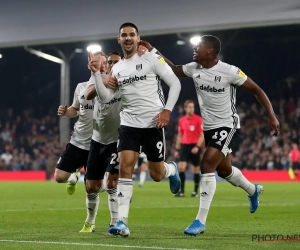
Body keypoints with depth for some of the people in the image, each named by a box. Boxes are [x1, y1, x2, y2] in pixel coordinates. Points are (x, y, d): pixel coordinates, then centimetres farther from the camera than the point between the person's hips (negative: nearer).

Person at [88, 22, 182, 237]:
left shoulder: (151, 59, -4)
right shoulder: (116, 69, 10)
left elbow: (175, 83, -4)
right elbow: (106, 98, 3)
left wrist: (167, 110, -15)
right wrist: (97, 73, -9)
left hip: (153, 124, -3)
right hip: (129, 124, 3)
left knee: (156, 174, 4)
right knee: (125, 167, -14)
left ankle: (171, 169, 44)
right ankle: (122, 222, -16)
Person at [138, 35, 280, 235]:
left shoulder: (229, 72, -21)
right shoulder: (194, 69, -3)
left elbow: (256, 90, -13)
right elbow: (174, 70, 17)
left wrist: (272, 116, -19)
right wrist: (153, 51, 7)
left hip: (227, 126, -7)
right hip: (209, 127, 7)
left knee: (207, 165, -21)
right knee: (223, 170, 20)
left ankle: (201, 221, -17)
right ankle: (253, 190, 52)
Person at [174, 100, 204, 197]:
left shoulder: (198, 119, -6)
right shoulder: (181, 120, 7)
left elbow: (202, 135, -6)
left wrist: (197, 147, -19)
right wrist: (177, 149, 12)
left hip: (194, 147, -3)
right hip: (184, 146, 3)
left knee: (196, 170, 4)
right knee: (181, 167, -11)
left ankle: (195, 191, 16)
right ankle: (181, 191, -7)